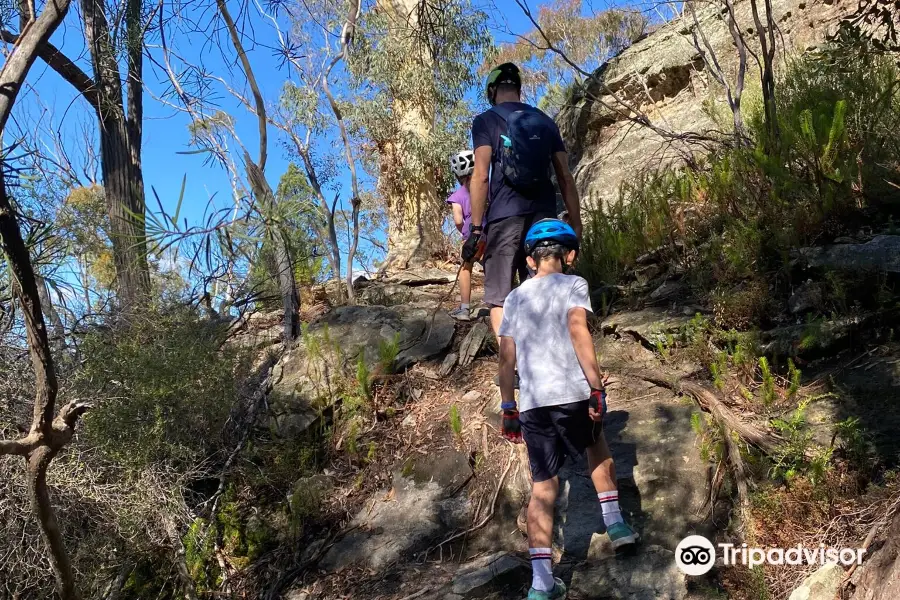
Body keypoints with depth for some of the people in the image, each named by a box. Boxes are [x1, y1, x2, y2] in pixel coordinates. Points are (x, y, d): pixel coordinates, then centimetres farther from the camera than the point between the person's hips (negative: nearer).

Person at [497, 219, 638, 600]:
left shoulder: (515, 297, 16)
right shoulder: (573, 284, 3)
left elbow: (506, 358, 12)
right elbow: (578, 330, -15)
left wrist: (508, 408, 16)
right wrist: (596, 386, -16)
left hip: (532, 402, 3)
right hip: (572, 393, -3)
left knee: (543, 486, 7)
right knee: (597, 446, 29)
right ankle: (614, 522, 27)